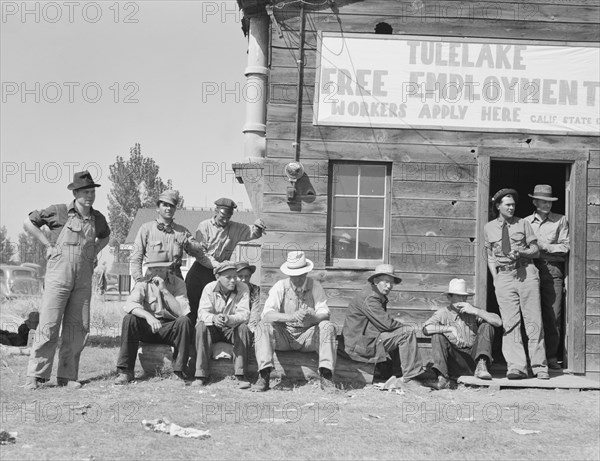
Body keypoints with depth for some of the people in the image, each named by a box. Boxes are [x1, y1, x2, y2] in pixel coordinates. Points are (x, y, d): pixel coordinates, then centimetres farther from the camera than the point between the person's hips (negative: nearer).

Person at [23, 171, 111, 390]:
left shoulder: (98, 219, 9)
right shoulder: (58, 212, -3)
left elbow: (105, 236, 32)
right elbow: (28, 222, 6)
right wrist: (48, 244, 1)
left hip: (83, 280, 5)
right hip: (58, 276, -4)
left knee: (78, 329, 3)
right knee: (49, 325, -8)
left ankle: (67, 376, 10)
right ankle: (35, 375, -3)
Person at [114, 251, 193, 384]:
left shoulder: (178, 283, -2)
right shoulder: (143, 283, -1)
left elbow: (182, 312, -16)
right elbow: (129, 304, -18)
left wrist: (164, 290, -21)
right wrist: (147, 316, -36)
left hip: (169, 329, -1)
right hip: (147, 328, 1)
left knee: (185, 321, -31)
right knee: (129, 319, -26)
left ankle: (179, 371, -25)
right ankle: (125, 371, -22)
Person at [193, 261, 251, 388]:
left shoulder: (242, 288, -12)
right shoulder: (209, 288, -11)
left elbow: (244, 314, -22)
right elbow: (202, 312, -20)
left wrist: (229, 319, -44)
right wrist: (214, 318, -45)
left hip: (232, 328, 0)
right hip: (213, 329, 0)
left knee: (243, 327, -31)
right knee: (201, 327, -30)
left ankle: (240, 375, -29)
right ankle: (202, 374, -29)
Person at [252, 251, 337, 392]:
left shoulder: (315, 287, -3)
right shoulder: (280, 287, -7)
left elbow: (325, 314, -13)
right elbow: (267, 314, -20)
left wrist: (312, 317, -38)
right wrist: (291, 317, -38)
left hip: (307, 335, 0)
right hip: (284, 335, 0)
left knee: (328, 326, -26)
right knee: (263, 326, -26)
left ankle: (326, 375, -30)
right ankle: (264, 376, -32)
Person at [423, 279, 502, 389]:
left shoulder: (473, 312, 6)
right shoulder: (443, 313, 3)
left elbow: (498, 322, -7)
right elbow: (426, 329, -16)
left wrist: (475, 311, -15)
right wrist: (450, 328, -25)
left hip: (474, 358, 1)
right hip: (455, 361, -1)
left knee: (486, 326, -12)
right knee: (438, 335, -21)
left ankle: (481, 366, -26)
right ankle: (442, 376, -32)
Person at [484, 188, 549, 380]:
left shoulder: (523, 223, 9)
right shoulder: (489, 228, 12)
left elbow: (535, 250, 9)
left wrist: (520, 252, -11)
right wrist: (495, 279, 3)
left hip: (526, 273, 0)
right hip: (504, 276, 1)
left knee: (533, 321, -2)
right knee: (510, 323, -5)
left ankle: (539, 367, 1)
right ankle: (516, 367, -7)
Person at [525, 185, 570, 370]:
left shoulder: (561, 220, 11)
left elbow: (565, 247, 3)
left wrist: (545, 247, -7)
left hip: (553, 269, -1)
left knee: (553, 316, -5)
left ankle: (551, 357, 0)